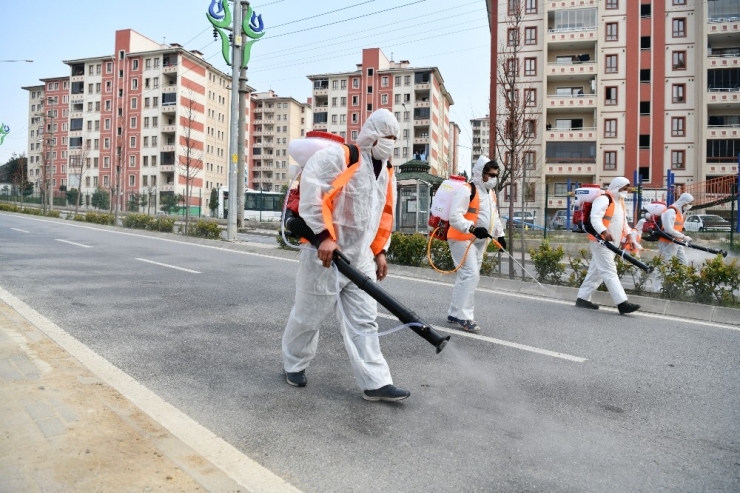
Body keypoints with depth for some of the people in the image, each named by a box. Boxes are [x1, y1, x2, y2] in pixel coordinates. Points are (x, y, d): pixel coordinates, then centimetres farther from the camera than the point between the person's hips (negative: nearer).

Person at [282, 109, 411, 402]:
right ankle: (294, 364, 32)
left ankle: (375, 382, 9)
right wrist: (325, 235, -25)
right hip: (326, 253, -7)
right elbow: (311, 193, -21)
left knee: (364, 320, 5)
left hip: (361, 257, 7)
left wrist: (380, 251, 14)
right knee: (310, 314, 8)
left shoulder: (386, 172, 13)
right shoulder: (336, 156, -13)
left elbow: (385, 214, 19)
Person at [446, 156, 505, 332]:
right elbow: (455, 217, -24)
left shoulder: (490, 193, 16)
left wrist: (500, 235, 18)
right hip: (462, 239, -10)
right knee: (471, 274, -17)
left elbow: (494, 216, 28)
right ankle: (464, 316, -11)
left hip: (479, 242, 10)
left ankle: (454, 313, 22)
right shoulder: (466, 190, -16)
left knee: (466, 277, 13)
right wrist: (473, 228, -35)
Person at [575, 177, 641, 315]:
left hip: (611, 243, 10)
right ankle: (622, 303, -14)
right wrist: (604, 232, -39)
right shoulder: (604, 199, -13)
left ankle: (582, 298, 19)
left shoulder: (620, 201, 20)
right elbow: (595, 218, -24)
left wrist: (628, 234, 7)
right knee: (609, 272, -11)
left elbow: (623, 221, 24)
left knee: (596, 272, 12)